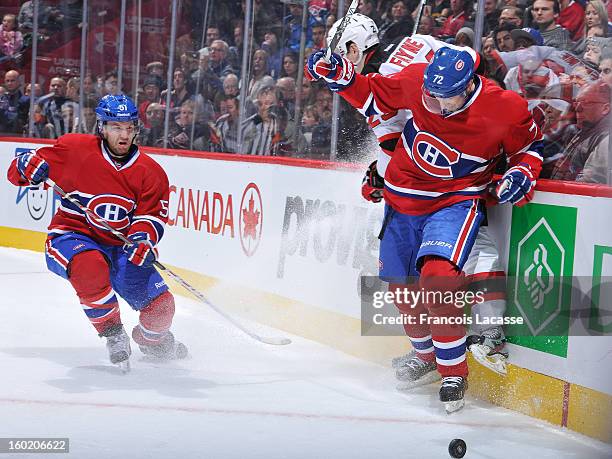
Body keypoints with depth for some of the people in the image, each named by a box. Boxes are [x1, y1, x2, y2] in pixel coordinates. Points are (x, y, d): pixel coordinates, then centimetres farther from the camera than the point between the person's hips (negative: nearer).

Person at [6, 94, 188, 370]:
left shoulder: (150, 172, -2)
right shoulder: (74, 149, -8)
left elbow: (152, 215, -5)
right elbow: (21, 170, -2)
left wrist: (142, 238, -27)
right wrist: (28, 165, -26)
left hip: (120, 246, 3)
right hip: (72, 237, -3)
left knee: (160, 306, -7)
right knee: (91, 267, -39)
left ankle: (151, 340, 32)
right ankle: (113, 335, -17)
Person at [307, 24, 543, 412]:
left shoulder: (504, 109, -23)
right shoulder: (416, 79, -18)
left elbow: (529, 143, -1)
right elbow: (378, 97, 3)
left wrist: (523, 174, -18)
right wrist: (342, 77, -9)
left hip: (456, 200, -4)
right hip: (404, 197, 4)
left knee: (437, 276, -27)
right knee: (401, 286, 14)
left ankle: (454, 372, -10)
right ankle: (426, 355, 43)